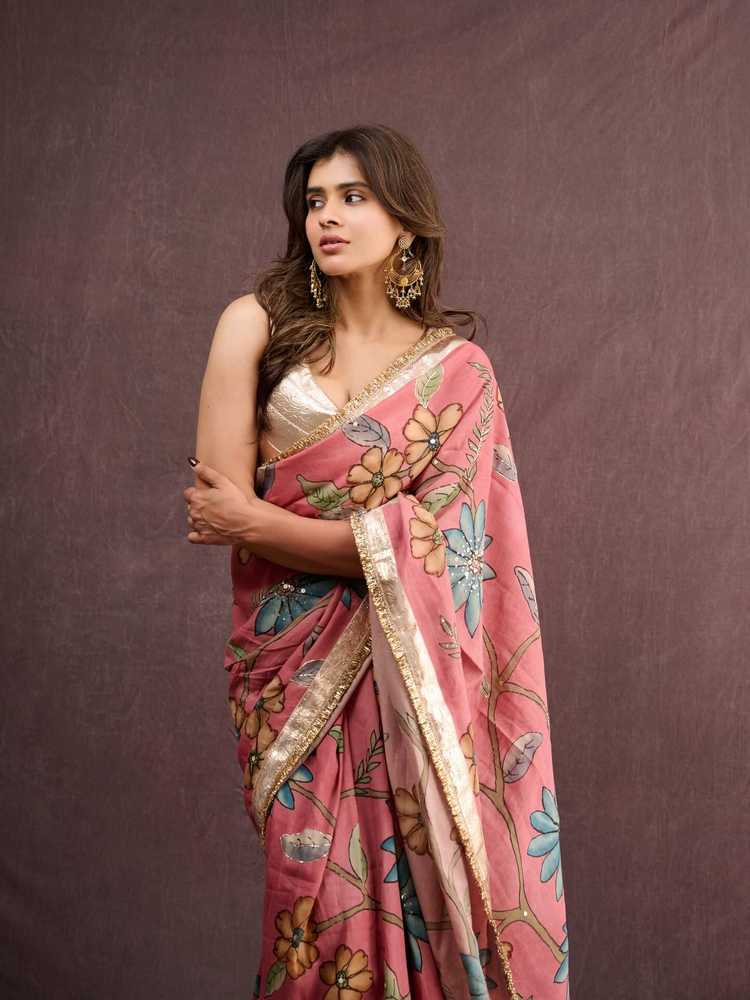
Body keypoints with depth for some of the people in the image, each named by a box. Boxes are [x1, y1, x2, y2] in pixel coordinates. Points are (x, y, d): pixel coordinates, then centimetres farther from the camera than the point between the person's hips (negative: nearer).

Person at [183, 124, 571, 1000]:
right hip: (292, 667, 1)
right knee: (317, 907, 5)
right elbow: (219, 497, -9)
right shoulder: (262, 328, 1)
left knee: (415, 892, 4)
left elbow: (436, 544, -11)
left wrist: (260, 522, -11)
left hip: (404, 680, -1)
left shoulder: (456, 369, 0)